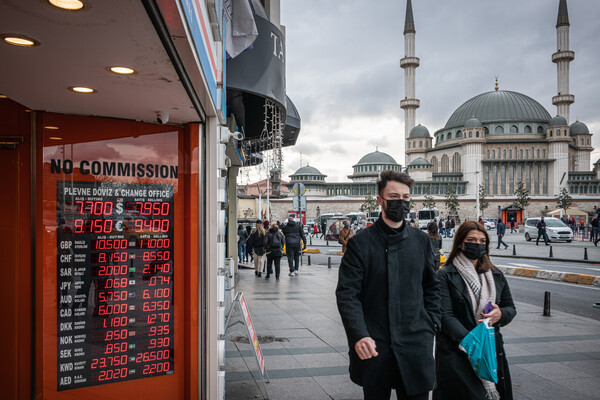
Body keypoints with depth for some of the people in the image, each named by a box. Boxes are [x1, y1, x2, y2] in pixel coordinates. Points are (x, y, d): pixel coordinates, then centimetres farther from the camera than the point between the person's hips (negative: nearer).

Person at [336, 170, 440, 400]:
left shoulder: (422, 240, 7)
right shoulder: (360, 243, -5)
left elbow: (431, 286, 15)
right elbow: (346, 294, -9)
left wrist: (431, 325, 4)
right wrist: (359, 336, -20)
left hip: (415, 345, 3)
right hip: (373, 347, -2)